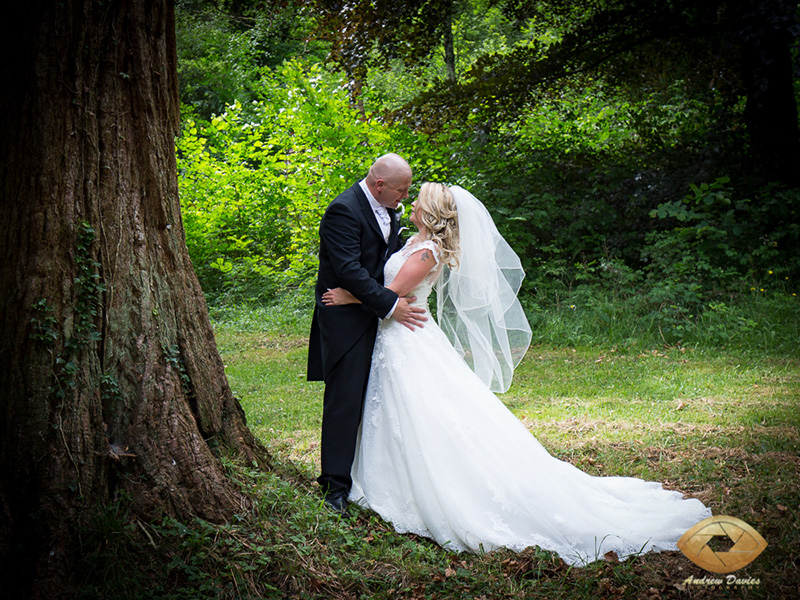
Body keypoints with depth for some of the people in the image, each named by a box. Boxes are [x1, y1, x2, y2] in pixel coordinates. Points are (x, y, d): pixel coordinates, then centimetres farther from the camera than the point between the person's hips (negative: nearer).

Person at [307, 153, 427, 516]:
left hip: (380, 317, 9)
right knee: (345, 401, -7)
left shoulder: (388, 209, 11)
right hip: (347, 319, -9)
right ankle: (336, 486, -1)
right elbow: (348, 270, -24)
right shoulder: (343, 210, -17)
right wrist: (390, 305, -24)